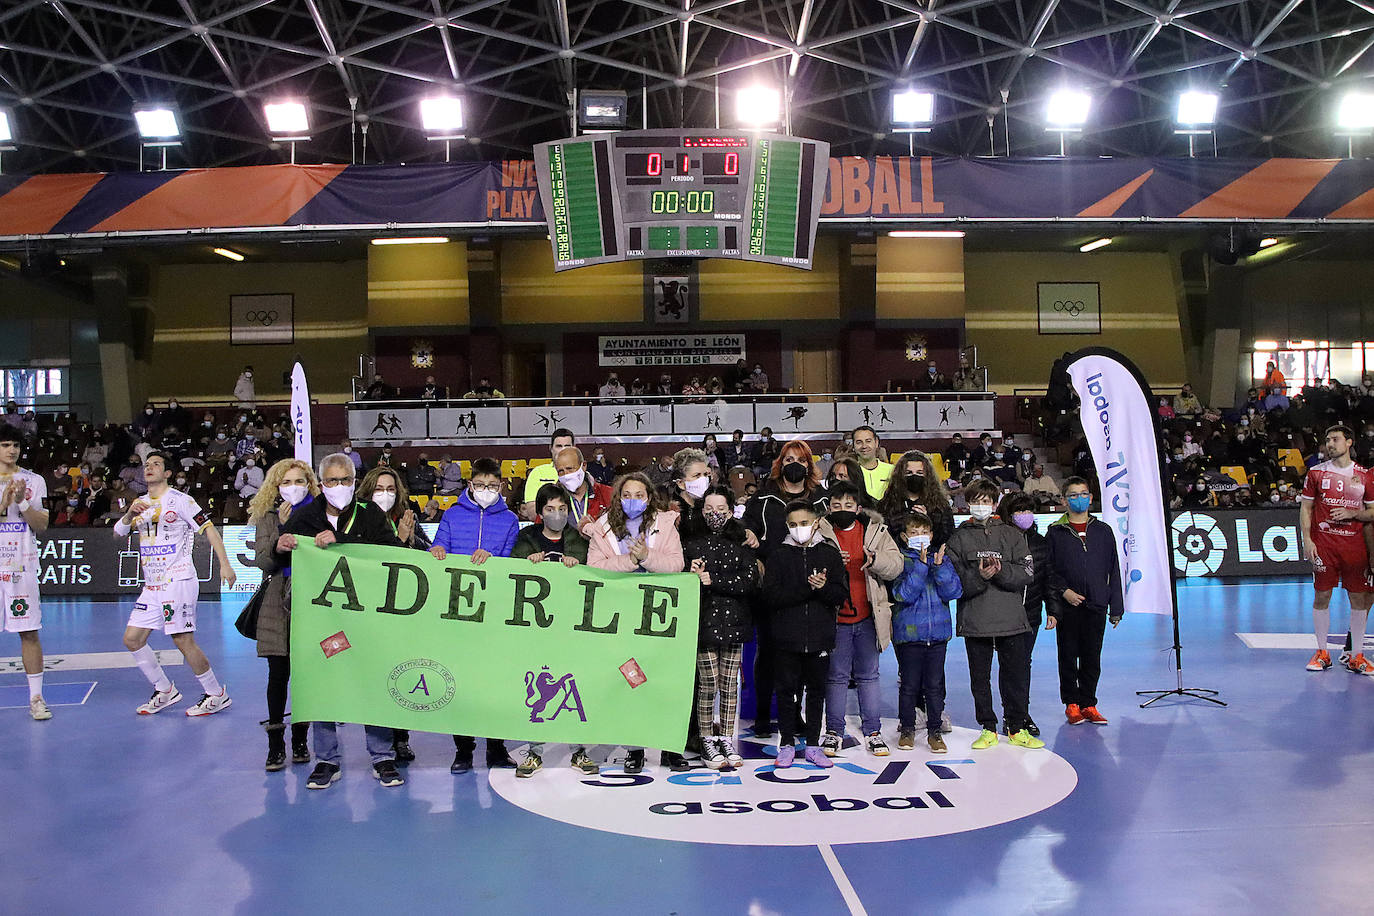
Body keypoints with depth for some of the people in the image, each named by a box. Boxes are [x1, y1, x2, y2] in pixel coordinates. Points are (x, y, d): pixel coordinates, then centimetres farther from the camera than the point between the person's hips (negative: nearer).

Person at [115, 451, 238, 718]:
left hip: (178, 581, -7)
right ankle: (165, 691, 18)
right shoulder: (140, 503, 16)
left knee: (183, 641, -9)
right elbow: (118, 534, 11)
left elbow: (208, 529, -7)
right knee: (132, 639, 4)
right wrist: (129, 514, -10)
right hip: (151, 586, 7)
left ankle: (217, 695, 4)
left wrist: (225, 565, -17)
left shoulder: (179, 500, -4)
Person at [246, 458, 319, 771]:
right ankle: (276, 745, 11)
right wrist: (283, 528, -15)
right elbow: (263, 562, -5)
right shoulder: (268, 518, 8)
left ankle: (300, 740, 17)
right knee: (278, 675, 2)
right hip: (279, 606, 1)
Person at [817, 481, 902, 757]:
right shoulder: (820, 533, 0)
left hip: (867, 618, 2)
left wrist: (875, 559, -21)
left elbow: (896, 566, -1)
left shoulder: (876, 532, 5)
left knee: (868, 675, 10)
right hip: (835, 618, -1)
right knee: (836, 676, 7)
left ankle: (872, 731, 19)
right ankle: (834, 731, 17)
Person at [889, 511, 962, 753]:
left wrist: (939, 567, -16)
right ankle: (907, 729, 20)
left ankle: (935, 731, 18)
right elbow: (904, 594, -16)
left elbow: (953, 592, -4)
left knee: (934, 684, 8)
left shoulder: (941, 559, 7)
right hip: (909, 632, -2)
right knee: (909, 685, 6)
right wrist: (921, 565, -21)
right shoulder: (901, 561, -2)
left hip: (938, 632, 2)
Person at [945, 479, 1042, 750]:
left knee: (1015, 675, 6)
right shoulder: (959, 538, 6)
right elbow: (954, 581, -3)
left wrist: (1000, 571, -16)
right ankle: (989, 729, 18)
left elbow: (1026, 572, 0)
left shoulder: (1012, 534, 10)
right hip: (974, 621, -1)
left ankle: (1017, 729, 20)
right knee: (980, 677, 5)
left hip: (1011, 618, 1)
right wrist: (979, 576, -19)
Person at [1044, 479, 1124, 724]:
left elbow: (1113, 571, 10)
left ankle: (1088, 704, 16)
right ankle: (1072, 704, 15)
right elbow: (1047, 571, 1)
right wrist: (1063, 591, -13)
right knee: (1068, 656, 4)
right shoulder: (1055, 533, 2)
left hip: (1096, 606, 2)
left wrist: (1116, 608, 7)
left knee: (1092, 658, 5)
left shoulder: (1103, 531, 9)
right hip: (1067, 608, -2)